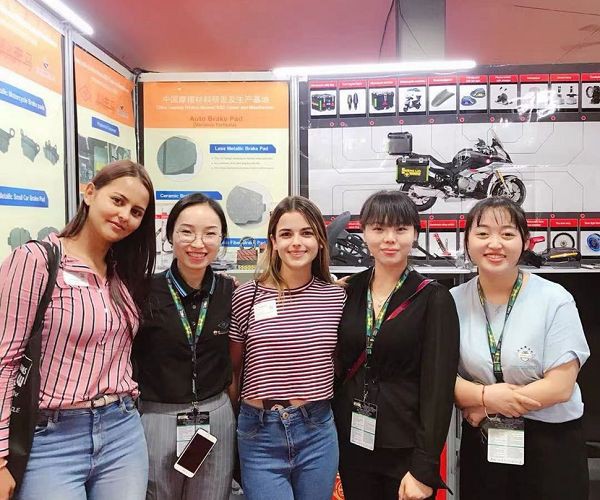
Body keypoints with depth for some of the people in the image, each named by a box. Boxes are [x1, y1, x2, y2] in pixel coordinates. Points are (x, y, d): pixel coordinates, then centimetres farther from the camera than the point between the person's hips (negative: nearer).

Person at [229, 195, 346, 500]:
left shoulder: (336, 297, -1)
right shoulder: (247, 297, -7)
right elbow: (232, 367, 4)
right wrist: (229, 420, 7)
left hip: (318, 431, 3)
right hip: (260, 433, -2)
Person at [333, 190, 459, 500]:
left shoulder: (434, 299, -10)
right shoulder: (349, 291, 0)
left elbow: (439, 386, -13)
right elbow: (338, 365, 6)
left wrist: (424, 468, -16)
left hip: (406, 448, -3)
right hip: (352, 443, 4)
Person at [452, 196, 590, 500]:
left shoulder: (554, 300, -12)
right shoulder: (454, 302, -5)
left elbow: (560, 386, -15)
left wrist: (484, 406, -15)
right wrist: (485, 395, -22)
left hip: (551, 443, -2)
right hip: (480, 443, 2)